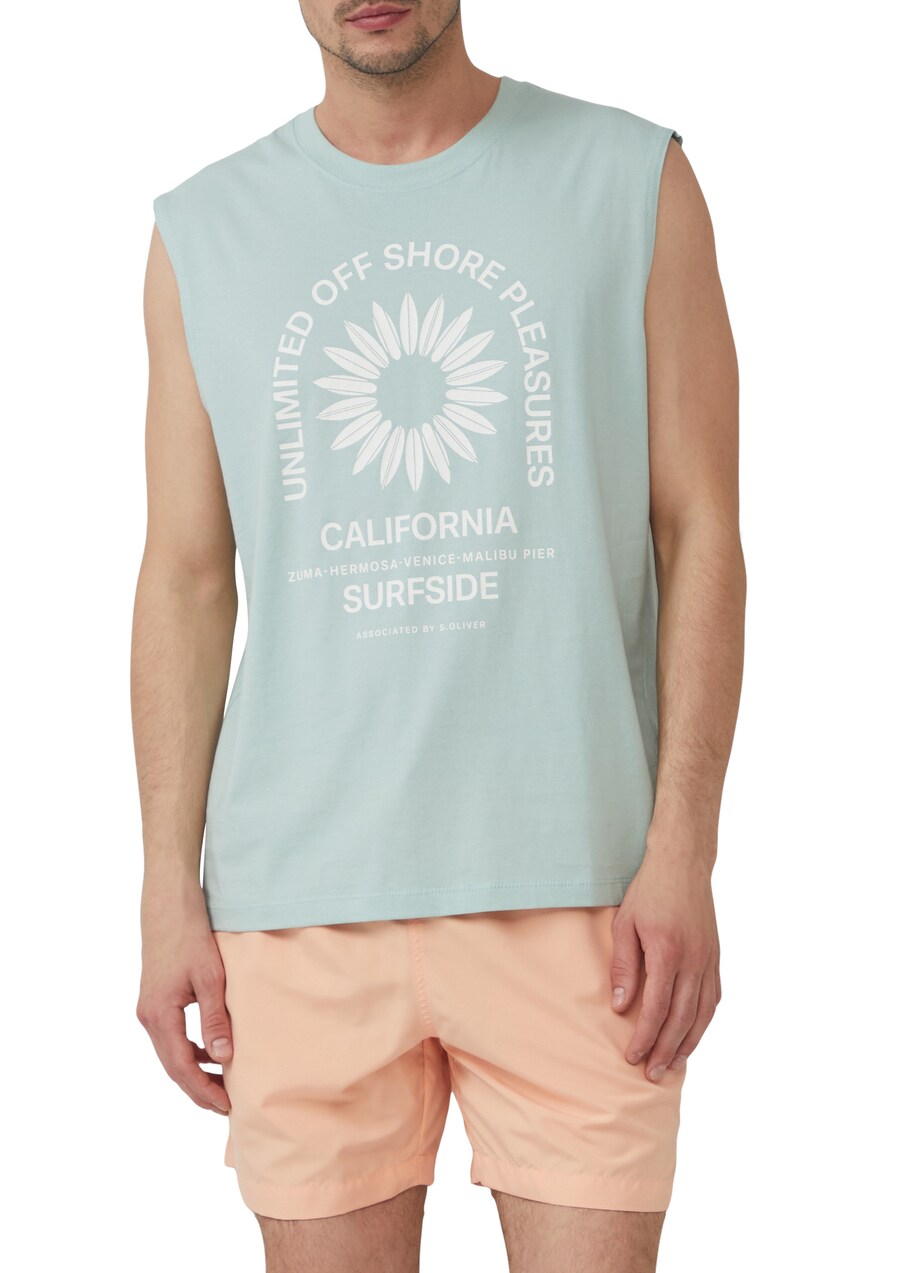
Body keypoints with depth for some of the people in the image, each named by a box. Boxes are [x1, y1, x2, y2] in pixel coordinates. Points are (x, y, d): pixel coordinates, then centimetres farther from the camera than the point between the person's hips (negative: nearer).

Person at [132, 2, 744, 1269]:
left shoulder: (634, 180, 5)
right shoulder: (201, 234, 10)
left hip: (574, 882, -1)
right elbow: (185, 580, 9)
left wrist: (684, 853, -7)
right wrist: (170, 891, 2)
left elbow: (700, 534, 2)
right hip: (301, 894, 2)